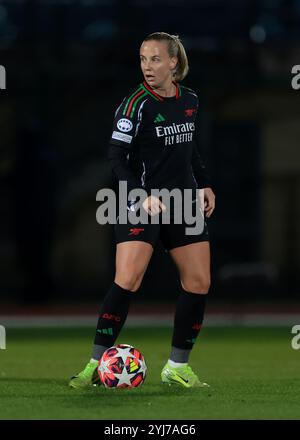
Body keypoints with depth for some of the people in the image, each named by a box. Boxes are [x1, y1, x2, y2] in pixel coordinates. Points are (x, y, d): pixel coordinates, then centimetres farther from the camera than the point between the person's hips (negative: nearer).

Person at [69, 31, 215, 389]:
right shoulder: (137, 103, -12)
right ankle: (96, 365, -12)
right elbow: (116, 155, -16)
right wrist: (142, 195, -26)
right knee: (128, 279, -18)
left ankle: (177, 367, 13)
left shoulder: (189, 100, 7)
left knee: (199, 282, 1)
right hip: (142, 201, -6)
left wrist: (204, 185, 15)